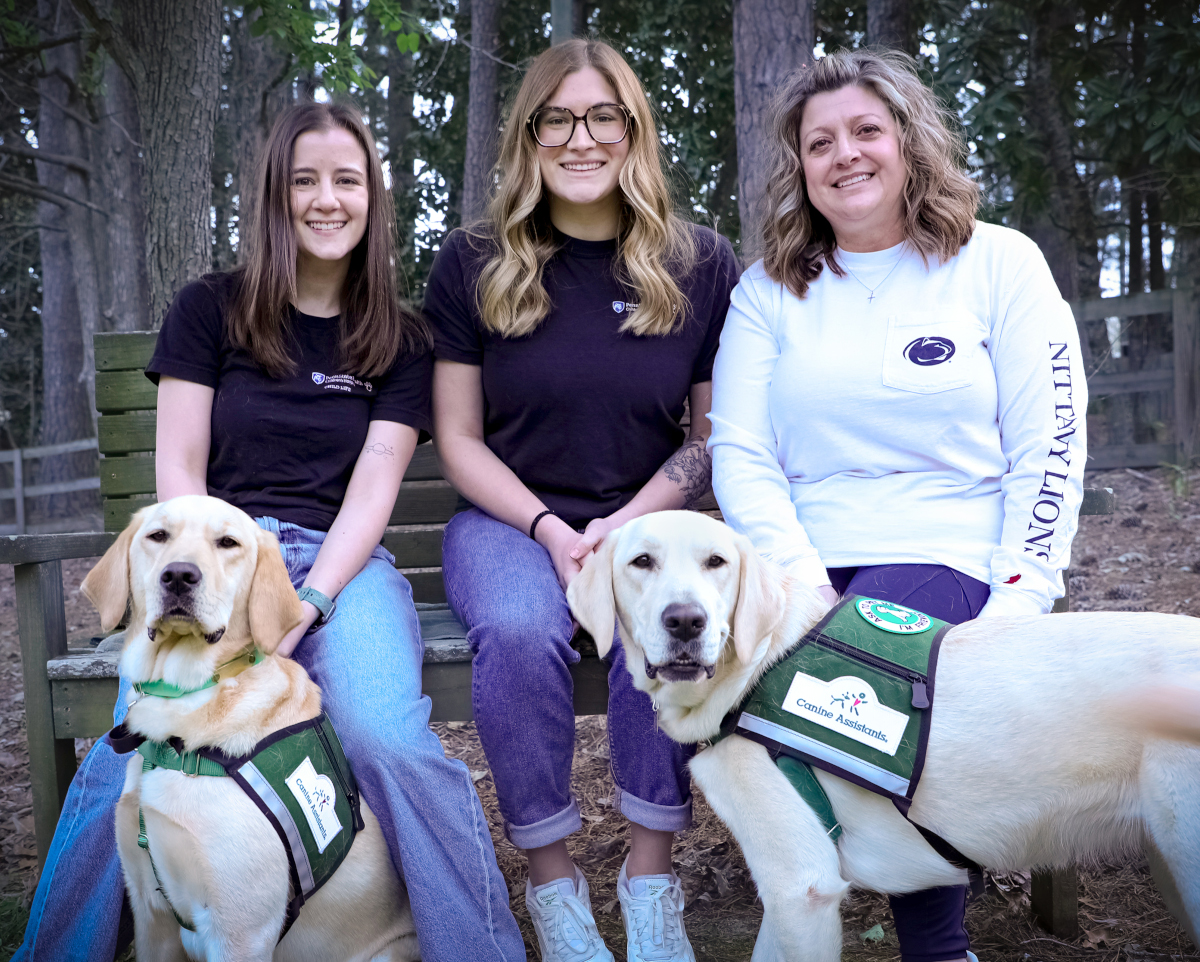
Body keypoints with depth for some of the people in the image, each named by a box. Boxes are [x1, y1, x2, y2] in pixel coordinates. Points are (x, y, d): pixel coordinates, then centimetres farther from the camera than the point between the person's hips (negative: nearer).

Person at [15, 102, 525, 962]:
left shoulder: (401, 342, 13)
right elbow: (179, 469, 5)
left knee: (390, 740, -32)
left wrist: (307, 603, -14)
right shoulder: (209, 311, 11)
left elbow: (374, 486, 2)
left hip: (341, 562, 0)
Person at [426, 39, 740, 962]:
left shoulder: (701, 266, 3)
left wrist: (623, 527, -11)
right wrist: (548, 529, -13)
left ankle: (652, 876, -15)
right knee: (519, 629, -33)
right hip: (510, 519, 0)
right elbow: (459, 438, 3)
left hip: (644, 520, 1)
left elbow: (713, 432, 5)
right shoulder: (474, 265, 1)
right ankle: (553, 881, -14)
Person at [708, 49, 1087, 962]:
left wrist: (1020, 600, -10)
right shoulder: (770, 288, 13)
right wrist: (802, 581, -12)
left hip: (949, 559, -2)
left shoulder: (999, 263, 7)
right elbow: (740, 453, 4)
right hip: (802, 565, 2)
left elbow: (1049, 451, 2)